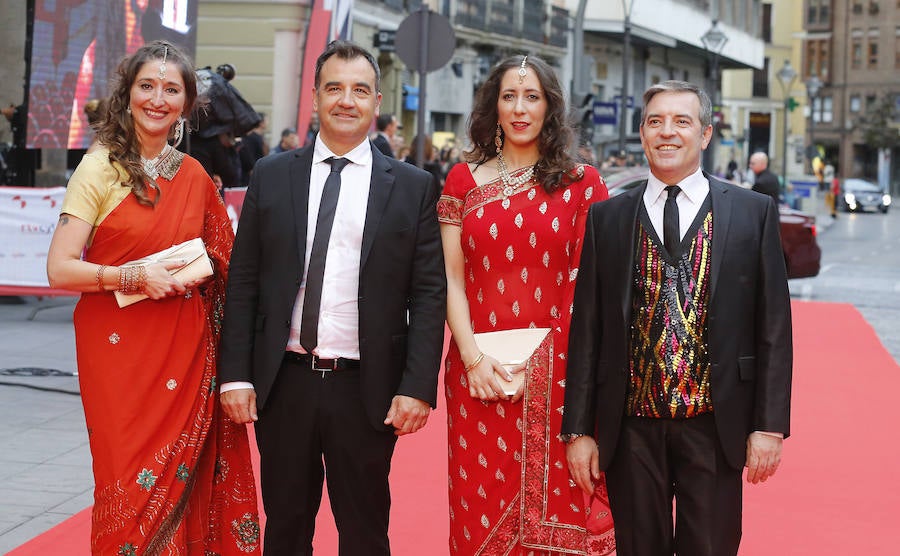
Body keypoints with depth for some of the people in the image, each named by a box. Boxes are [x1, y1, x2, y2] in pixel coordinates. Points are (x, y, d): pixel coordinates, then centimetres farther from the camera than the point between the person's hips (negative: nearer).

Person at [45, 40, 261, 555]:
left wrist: (195, 272, 2)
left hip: (185, 353, 4)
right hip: (120, 351, -4)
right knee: (131, 490, 0)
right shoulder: (100, 169, -3)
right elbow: (60, 269, -9)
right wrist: (133, 276, -20)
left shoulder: (195, 177, 9)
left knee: (181, 485, 5)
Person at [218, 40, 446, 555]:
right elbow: (243, 283, 5)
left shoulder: (415, 187, 1)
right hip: (284, 383, 2)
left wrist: (418, 388, -9)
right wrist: (236, 375, -3)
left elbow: (429, 295, -2)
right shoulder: (271, 176, 6)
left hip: (367, 390, -1)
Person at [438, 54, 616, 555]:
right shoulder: (464, 180, 8)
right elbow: (452, 280, 4)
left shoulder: (581, 183, 4)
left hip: (557, 372, -1)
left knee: (557, 509, 4)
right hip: (480, 375, 1)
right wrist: (473, 357, -8)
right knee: (481, 511, 6)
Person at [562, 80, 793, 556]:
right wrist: (578, 429, 1)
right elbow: (586, 329, 4)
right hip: (630, 426, 1)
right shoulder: (606, 218, 5)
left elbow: (773, 327, 1)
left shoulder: (754, 213, 1)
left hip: (715, 424, -1)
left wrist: (770, 425, -4)